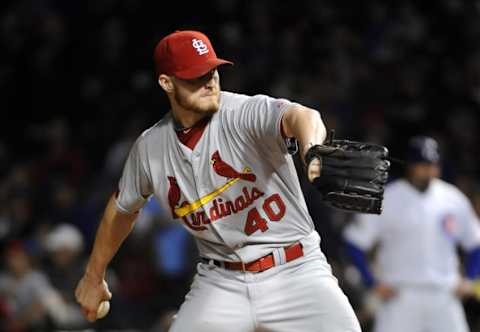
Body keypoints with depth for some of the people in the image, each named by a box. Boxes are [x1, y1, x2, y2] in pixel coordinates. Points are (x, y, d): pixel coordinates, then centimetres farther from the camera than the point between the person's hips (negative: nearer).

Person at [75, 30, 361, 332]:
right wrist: (94, 276, 30)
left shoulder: (248, 112, -16)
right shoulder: (150, 147, 0)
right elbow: (123, 208, 19)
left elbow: (299, 115, -39)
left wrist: (310, 148, -64)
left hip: (294, 271, -4)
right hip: (221, 281, 4)